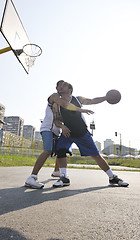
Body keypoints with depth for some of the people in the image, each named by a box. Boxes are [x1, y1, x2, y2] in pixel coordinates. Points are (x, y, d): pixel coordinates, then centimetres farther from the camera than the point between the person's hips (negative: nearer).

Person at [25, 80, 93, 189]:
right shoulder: (54, 96, -8)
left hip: (56, 131, 10)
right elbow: (65, 104, -32)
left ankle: (56, 171, 36)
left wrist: (63, 126, -13)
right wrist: (81, 110, -35)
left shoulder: (63, 99, 20)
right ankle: (31, 178, -28)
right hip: (47, 128, -10)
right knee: (48, 150, -28)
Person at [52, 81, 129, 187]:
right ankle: (64, 178, -7)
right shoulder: (57, 105, -3)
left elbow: (93, 101, 6)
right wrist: (62, 126, -22)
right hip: (68, 133, 1)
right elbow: (56, 120, -2)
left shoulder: (78, 99, -5)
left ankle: (113, 178, 18)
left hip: (83, 133, -1)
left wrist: (107, 97, -2)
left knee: (96, 155, 0)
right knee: (60, 150, -25)